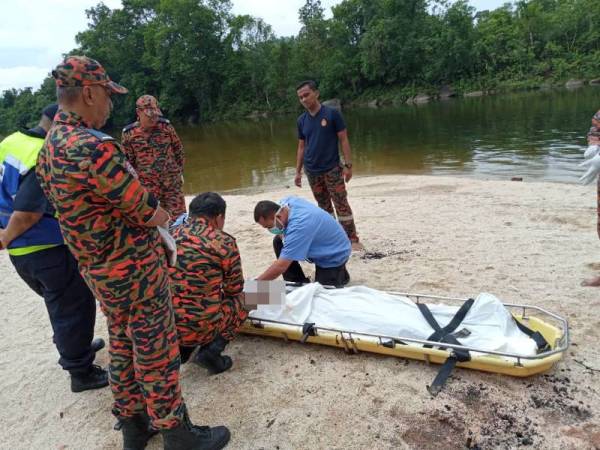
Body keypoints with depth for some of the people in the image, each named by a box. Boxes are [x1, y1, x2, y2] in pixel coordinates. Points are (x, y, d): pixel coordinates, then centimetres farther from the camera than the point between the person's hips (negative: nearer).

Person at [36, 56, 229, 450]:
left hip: (95, 268, 9)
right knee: (156, 351, 5)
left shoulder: (48, 149, 5)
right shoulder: (95, 147, -26)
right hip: (135, 269, -9)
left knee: (122, 345, 21)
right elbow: (152, 216, -24)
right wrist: (161, 212, 0)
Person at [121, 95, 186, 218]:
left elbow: (178, 150, 10)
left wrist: (180, 172, 13)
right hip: (146, 187, -1)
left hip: (172, 183, 1)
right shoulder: (129, 134, -5)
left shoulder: (166, 126, -1)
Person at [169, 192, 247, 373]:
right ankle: (212, 350, 4)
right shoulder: (224, 242, -8)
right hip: (200, 327, -5)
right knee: (239, 300, 21)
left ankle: (181, 346, 16)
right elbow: (234, 289, 4)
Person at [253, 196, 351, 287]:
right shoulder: (287, 201, -14)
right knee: (278, 242, -2)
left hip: (334, 254, -9)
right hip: (320, 246, 9)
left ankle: (341, 274, 16)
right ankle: (299, 283, 6)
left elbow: (281, 266, -40)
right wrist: (282, 233, -11)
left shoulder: (298, 226, -40)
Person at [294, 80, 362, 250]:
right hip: (312, 171, 4)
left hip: (332, 169, -4)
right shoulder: (301, 120, 6)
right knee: (323, 205, 12)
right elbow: (301, 147, 12)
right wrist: (298, 171, 9)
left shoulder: (332, 113, -7)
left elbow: (343, 140, -6)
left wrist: (348, 165, -11)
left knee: (341, 204, -4)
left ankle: (352, 239, 2)